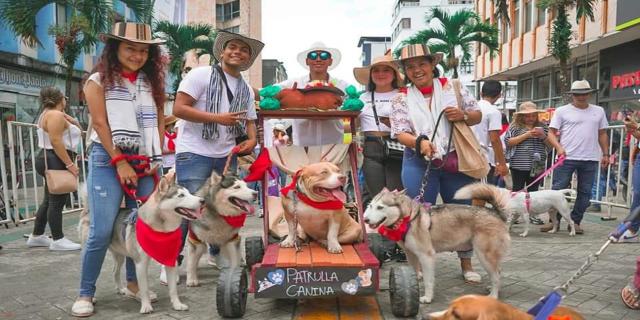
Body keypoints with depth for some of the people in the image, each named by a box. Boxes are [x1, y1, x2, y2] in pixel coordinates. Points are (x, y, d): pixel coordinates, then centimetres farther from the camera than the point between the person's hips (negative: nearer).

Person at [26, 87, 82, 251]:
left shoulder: (48, 114, 20)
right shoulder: (56, 115, -14)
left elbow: (78, 130, 24)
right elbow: (56, 141, -24)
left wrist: (68, 118, 11)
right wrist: (70, 163, -24)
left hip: (51, 161, 11)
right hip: (56, 162, -11)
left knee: (50, 200, 16)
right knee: (57, 201, -7)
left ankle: (36, 236, 24)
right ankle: (58, 240, -3)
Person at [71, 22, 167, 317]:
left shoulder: (152, 82, 12)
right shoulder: (99, 81, 0)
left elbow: (159, 122, 11)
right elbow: (100, 123, -7)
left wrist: (155, 159, 2)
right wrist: (120, 162, -12)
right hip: (108, 160, -4)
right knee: (102, 231, -8)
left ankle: (133, 283, 22)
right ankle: (85, 293, 8)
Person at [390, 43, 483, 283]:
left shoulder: (453, 87, 4)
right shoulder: (401, 100, 2)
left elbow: (477, 116, 9)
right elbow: (401, 133, -7)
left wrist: (464, 115, -13)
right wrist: (419, 142, -27)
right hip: (419, 164, -1)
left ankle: (466, 263, 27)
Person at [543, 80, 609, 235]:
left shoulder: (599, 111, 13)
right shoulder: (562, 111, 2)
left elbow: (602, 134, 17)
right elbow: (552, 133, 0)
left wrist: (605, 154, 12)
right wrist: (559, 147, -15)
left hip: (590, 159, 3)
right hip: (566, 158, -3)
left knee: (585, 192, 6)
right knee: (558, 190, -4)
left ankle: (575, 222, 16)